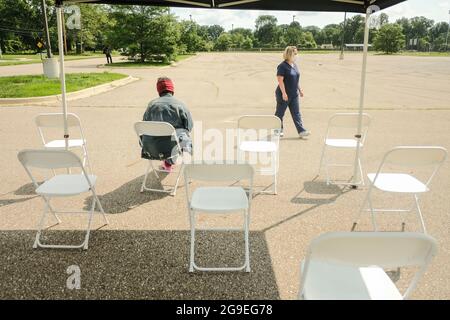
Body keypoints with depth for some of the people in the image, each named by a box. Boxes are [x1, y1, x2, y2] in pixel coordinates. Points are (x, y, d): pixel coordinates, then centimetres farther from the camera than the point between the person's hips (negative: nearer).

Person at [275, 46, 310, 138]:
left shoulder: (295, 65, 11)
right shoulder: (282, 66, -14)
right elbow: (280, 80, -19)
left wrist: (300, 89, 18)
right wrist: (284, 93, -23)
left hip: (294, 94, 7)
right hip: (284, 95, -7)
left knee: (296, 113, 4)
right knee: (280, 113, 7)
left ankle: (301, 131, 1)